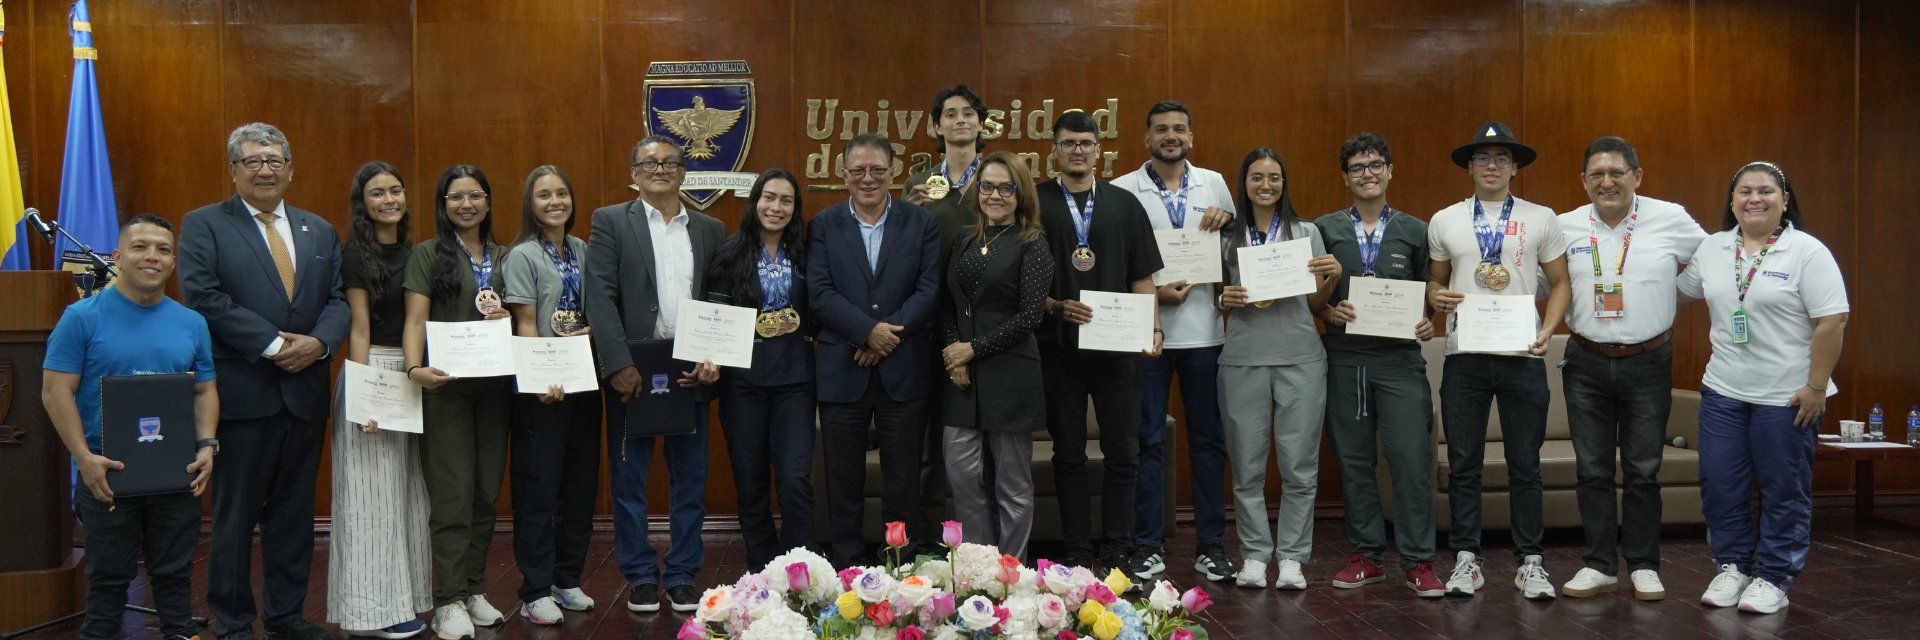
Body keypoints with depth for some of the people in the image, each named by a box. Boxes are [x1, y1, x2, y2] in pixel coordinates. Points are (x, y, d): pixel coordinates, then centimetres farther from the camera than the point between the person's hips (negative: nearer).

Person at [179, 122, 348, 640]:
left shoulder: (320, 231, 14)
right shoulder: (203, 225, 0)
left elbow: (339, 299, 8)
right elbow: (204, 298, -12)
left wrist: (319, 342, -12)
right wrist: (272, 344, -17)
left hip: (305, 392, 5)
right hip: (241, 393, -4)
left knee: (294, 512, 11)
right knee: (235, 514, 4)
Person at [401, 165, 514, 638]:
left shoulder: (503, 257, 13)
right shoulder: (428, 254, 0)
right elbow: (416, 320, -8)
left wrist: (508, 318, -5)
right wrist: (415, 368, -25)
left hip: (494, 384, 4)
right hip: (446, 386, -4)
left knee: (486, 492, 8)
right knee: (452, 493, -4)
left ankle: (474, 590, 18)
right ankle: (449, 600, 1)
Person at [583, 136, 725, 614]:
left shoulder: (710, 229, 11)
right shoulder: (611, 222, 2)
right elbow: (601, 298, -7)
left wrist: (714, 358, -8)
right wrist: (619, 365, -15)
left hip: (690, 371, 2)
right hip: (632, 372, -2)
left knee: (690, 477, 7)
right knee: (629, 478, 6)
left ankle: (682, 576, 19)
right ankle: (641, 578, 18)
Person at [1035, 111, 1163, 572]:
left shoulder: (1124, 204, 10)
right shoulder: (1036, 202, 4)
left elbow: (1142, 278, 9)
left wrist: (1153, 328, -4)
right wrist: (1056, 307, -15)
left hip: (1118, 345, 2)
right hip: (1058, 345, -1)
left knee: (1123, 453, 3)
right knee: (1068, 454, 6)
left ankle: (1117, 552, 15)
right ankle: (1077, 552, 15)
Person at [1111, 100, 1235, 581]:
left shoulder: (1214, 184, 10)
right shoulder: (1122, 190, 1)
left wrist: (1226, 221, -4)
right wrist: (1153, 293, -13)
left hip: (1204, 330, 3)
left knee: (1208, 439, 7)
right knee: (1148, 441, 2)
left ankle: (1210, 544, 16)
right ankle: (1148, 546, 11)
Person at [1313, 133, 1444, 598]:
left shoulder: (1416, 232, 9)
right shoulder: (1324, 229, 7)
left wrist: (1428, 323, -7)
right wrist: (1329, 312, -11)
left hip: (1399, 359, -1)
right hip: (1343, 360, 1)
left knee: (1411, 459, -7)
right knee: (1354, 462, 7)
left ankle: (1418, 562, 2)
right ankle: (1366, 556, 17)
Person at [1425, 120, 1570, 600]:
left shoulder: (1540, 219, 5)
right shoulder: (1444, 222, 9)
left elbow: (1560, 283, 7)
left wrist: (1547, 331, -8)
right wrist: (1436, 296, -8)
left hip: (1522, 356, -1)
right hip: (1463, 356, 1)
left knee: (1525, 465, 5)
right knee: (1463, 463, 5)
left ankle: (1531, 561, 15)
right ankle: (1466, 559, 14)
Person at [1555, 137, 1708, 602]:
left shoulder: (1671, 219, -4)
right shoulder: (1566, 226, 0)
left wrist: (1670, 286, 1)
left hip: (1648, 363, -1)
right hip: (1586, 363, 1)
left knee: (1643, 471, 7)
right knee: (1593, 469, 7)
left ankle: (1643, 565, 19)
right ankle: (1599, 565, 17)